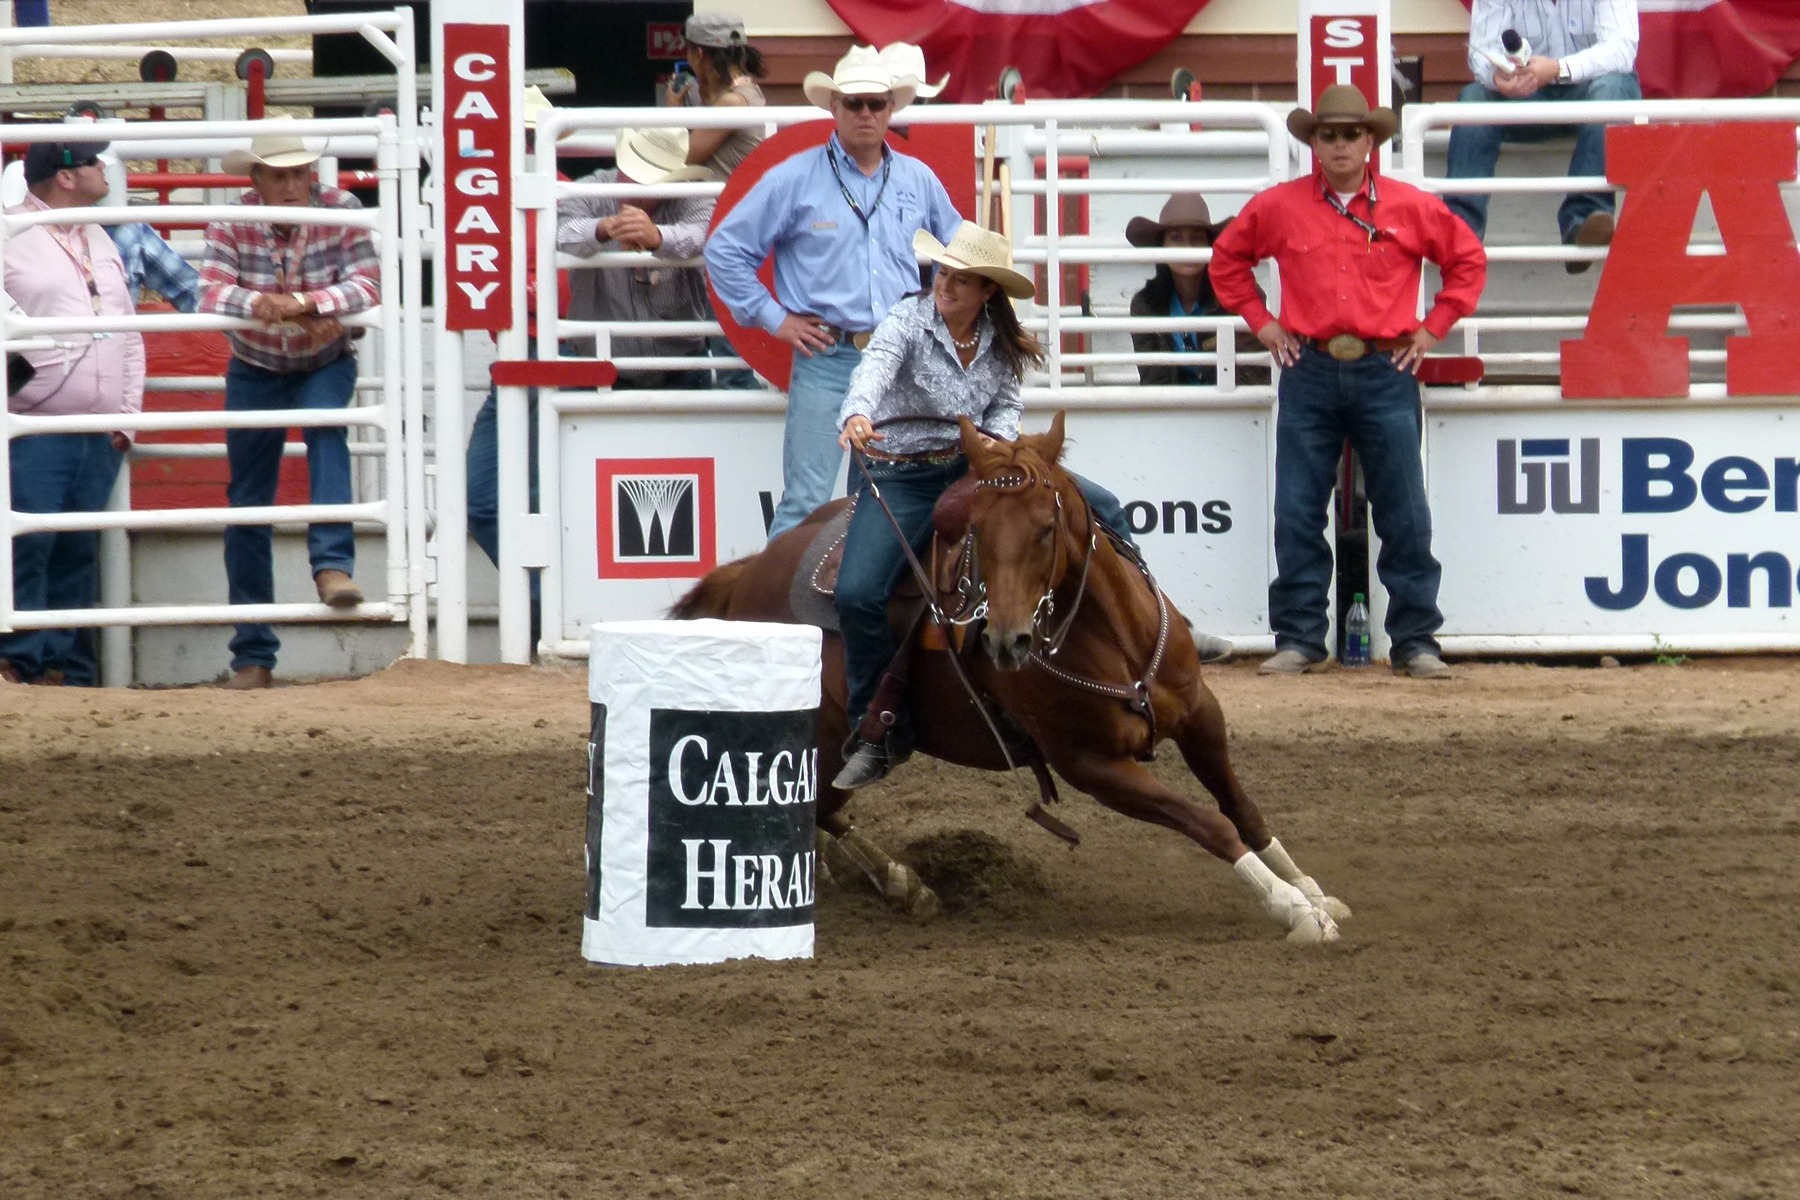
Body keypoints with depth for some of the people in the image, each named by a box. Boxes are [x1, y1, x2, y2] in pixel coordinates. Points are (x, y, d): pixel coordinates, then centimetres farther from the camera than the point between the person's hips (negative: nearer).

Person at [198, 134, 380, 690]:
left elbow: (367, 285, -26)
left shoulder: (340, 210, -19)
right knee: (247, 506, 2)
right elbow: (210, 293, -28)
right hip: (255, 372, 1)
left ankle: (333, 566, -38)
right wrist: (266, 304, -46)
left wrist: (298, 303, -39)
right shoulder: (232, 221, -18)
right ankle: (253, 655, 9)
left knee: (327, 430, -35)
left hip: (325, 364, -1)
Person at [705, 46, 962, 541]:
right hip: (827, 358, -4)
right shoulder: (795, 180, -2)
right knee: (805, 503, -8)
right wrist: (773, 317, -2)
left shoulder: (918, 180, 9)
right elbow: (724, 250, 1)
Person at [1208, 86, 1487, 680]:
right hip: (1309, 373, 1)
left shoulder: (1411, 208, 1)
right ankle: (1297, 640, 8)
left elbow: (1468, 259, 12)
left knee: (1405, 516, 1)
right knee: (1297, 516, 1)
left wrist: (1431, 328, 6)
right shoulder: (1278, 207, 4)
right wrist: (1261, 323, 10)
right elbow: (1227, 260, 18)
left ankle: (1416, 641, 7)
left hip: (1385, 372, -1)